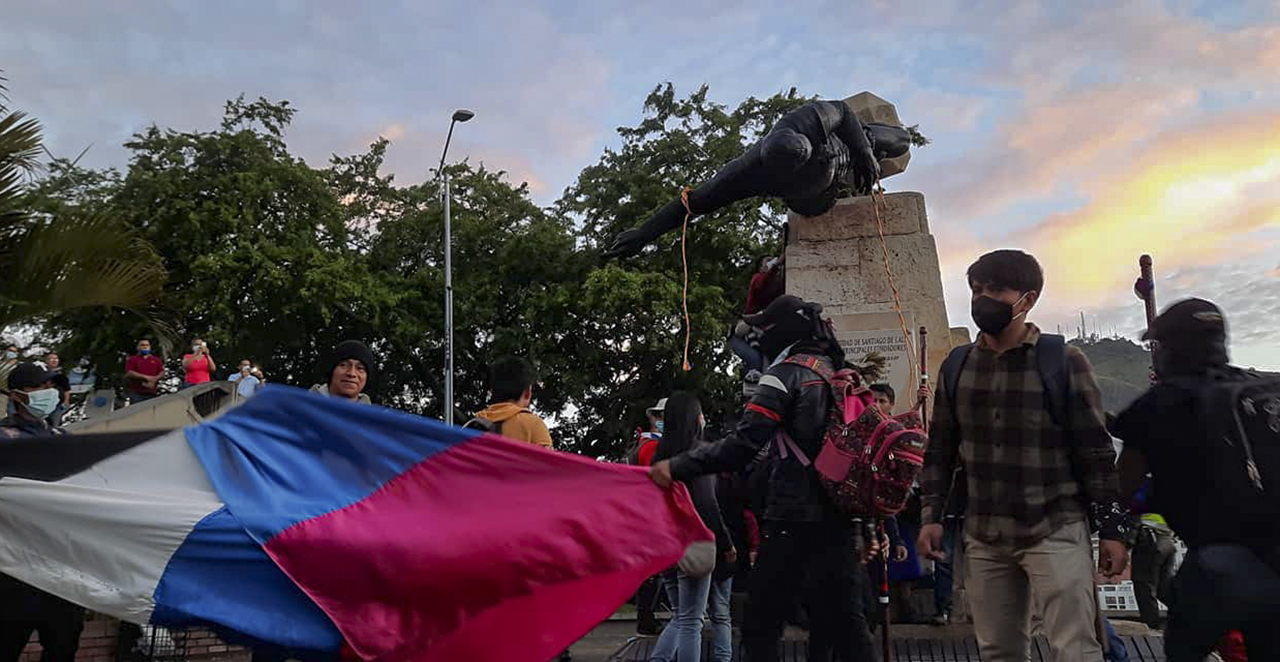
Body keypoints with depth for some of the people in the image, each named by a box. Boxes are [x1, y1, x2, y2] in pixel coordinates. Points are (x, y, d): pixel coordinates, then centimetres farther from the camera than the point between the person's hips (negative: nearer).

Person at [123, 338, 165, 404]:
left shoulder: (156, 360, 19)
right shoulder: (132, 359, 11)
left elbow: (162, 373, 9)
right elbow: (129, 373, -3)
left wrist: (154, 380, -11)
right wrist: (145, 377, -12)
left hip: (152, 393, 2)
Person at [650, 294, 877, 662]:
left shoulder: (787, 373, -8)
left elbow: (742, 446, -19)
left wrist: (678, 466, -14)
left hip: (794, 523, -8)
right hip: (840, 521, 8)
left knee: (761, 626, 1)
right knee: (843, 621, 14)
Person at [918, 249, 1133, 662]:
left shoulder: (1062, 360, -5)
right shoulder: (958, 365, 6)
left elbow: (1095, 450, -4)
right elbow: (941, 449, 11)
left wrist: (1112, 527, -5)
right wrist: (931, 515, 5)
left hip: (1055, 531, -4)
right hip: (983, 535, 4)